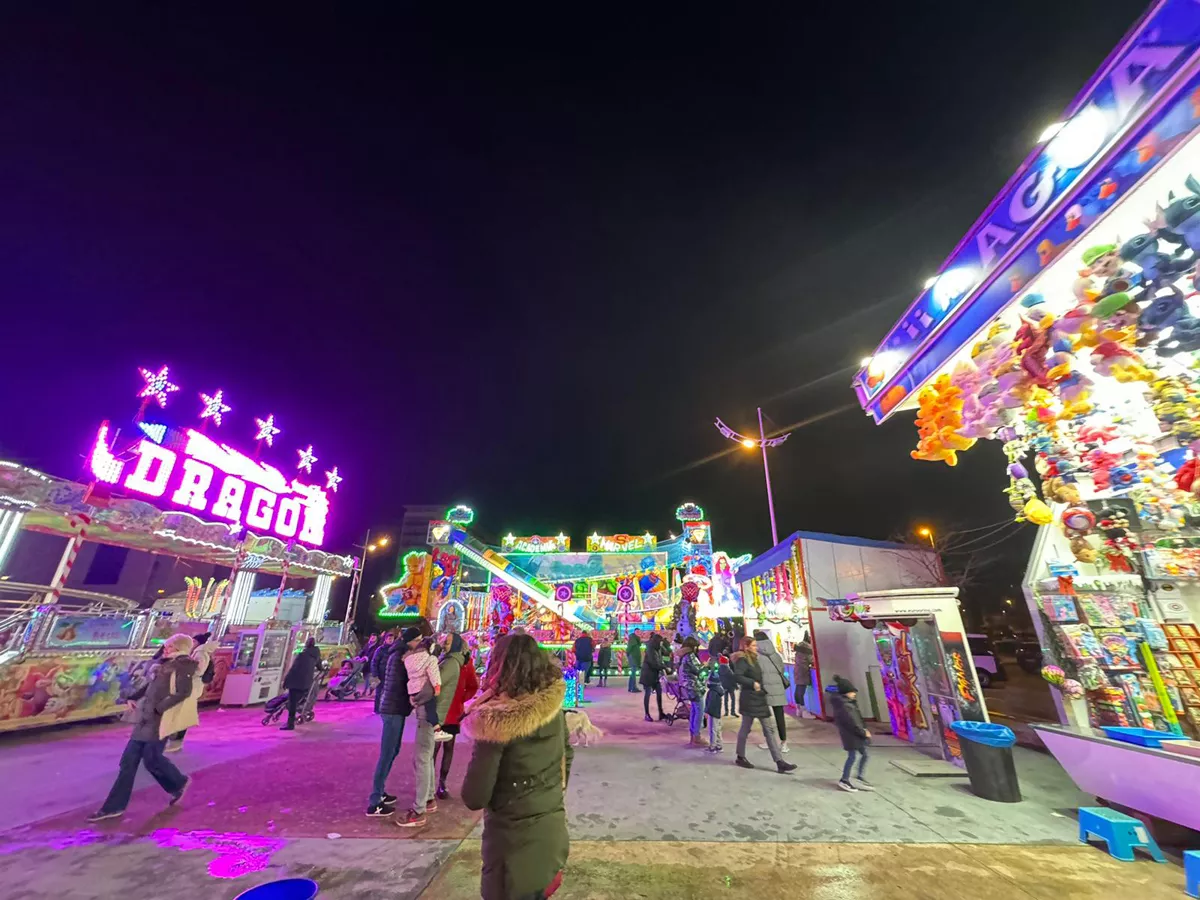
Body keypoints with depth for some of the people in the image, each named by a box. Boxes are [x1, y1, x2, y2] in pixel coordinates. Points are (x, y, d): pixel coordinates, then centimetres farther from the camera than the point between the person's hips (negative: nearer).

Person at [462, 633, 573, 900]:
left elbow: (474, 797, -17)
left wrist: (479, 759, 2)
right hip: (553, 831, 6)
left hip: (515, 841, -5)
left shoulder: (496, 722, -26)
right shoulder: (555, 709, -8)